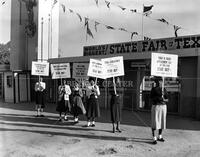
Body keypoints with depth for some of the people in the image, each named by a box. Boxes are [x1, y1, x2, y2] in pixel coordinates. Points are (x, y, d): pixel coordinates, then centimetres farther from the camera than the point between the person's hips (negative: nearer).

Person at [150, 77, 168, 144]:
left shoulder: (164, 89, 11)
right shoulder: (153, 89, -2)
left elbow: (167, 99, 10)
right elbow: (151, 98, -7)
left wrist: (164, 100, -12)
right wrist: (158, 98, -21)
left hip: (163, 106, 5)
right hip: (156, 106, -5)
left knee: (162, 121, 10)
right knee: (154, 122, -6)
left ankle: (159, 137, 24)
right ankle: (154, 138, -1)